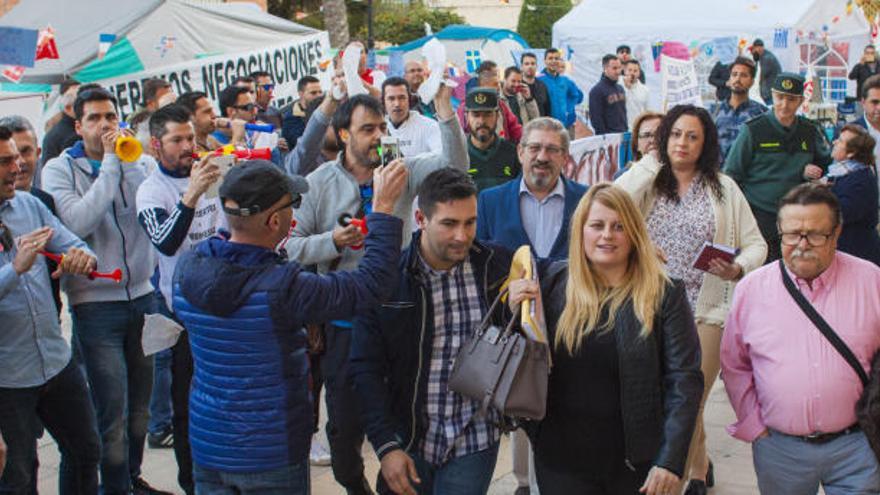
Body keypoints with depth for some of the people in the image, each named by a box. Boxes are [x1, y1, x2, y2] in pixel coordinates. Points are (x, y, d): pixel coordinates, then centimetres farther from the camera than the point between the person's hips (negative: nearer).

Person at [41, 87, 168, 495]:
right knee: (113, 412, -3)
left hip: (143, 295, 4)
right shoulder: (59, 169, -4)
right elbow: (78, 222, -21)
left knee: (140, 404, 16)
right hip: (95, 304, -4)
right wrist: (110, 163, -17)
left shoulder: (141, 163, 5)